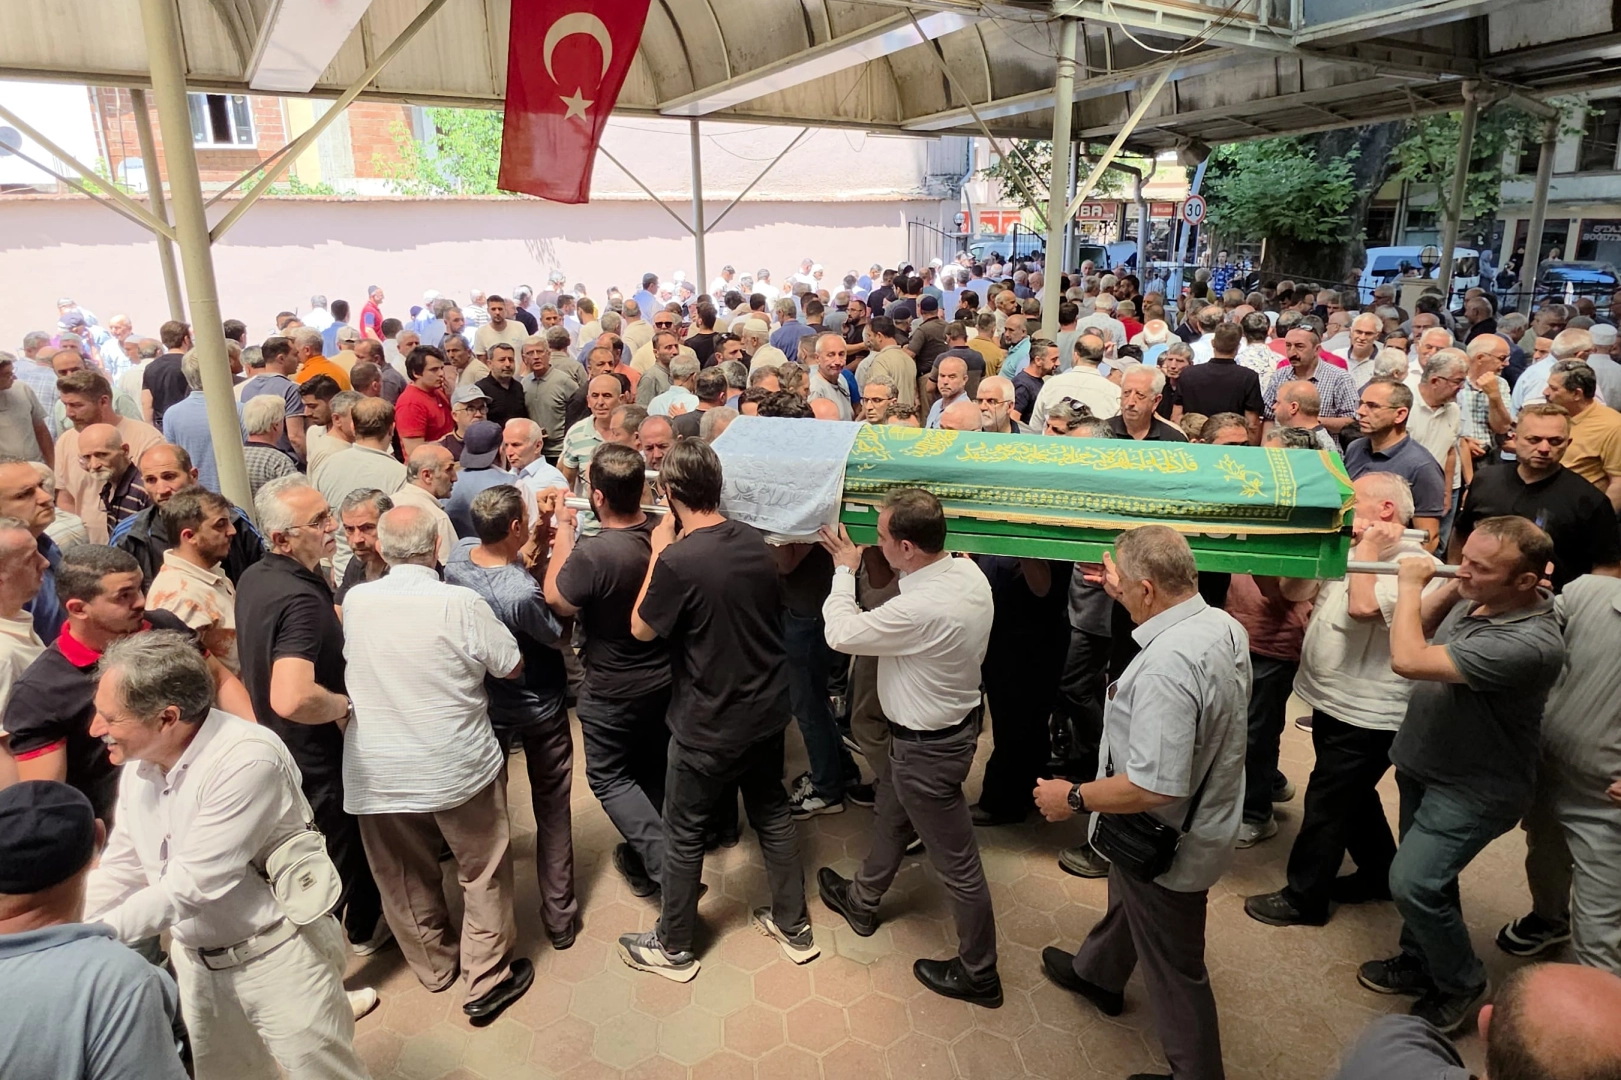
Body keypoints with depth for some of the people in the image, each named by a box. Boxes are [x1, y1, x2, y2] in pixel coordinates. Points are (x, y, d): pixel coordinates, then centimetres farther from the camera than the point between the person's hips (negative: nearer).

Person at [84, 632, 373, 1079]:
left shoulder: (248, 759, -27)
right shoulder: (139, 761, -1)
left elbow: (189, 887, -25)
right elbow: (119, 868, 8)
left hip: (277, 955, -7)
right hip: (195, 958, 8)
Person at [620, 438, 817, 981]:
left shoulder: (677, 561, -26)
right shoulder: (754, 540, -5)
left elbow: (641, 628, -10)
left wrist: (658, 551, -6)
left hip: (710, 728, -6)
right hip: (768, 711, 6)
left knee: (684, 835, 14)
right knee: (772, 814, 23)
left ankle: (672, 948, 33)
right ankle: (795, 928, 38)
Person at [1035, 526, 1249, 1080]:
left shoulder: (1165, 668, -38)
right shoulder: (1224, 624, -8)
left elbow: (1154, 788, -37)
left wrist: (1074, 797, -23)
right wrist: (1126, 595, 15)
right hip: (1206, 816, 10)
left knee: (1173, 968, 14)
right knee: (1127, 903, 34)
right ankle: (1096, 974, 61)